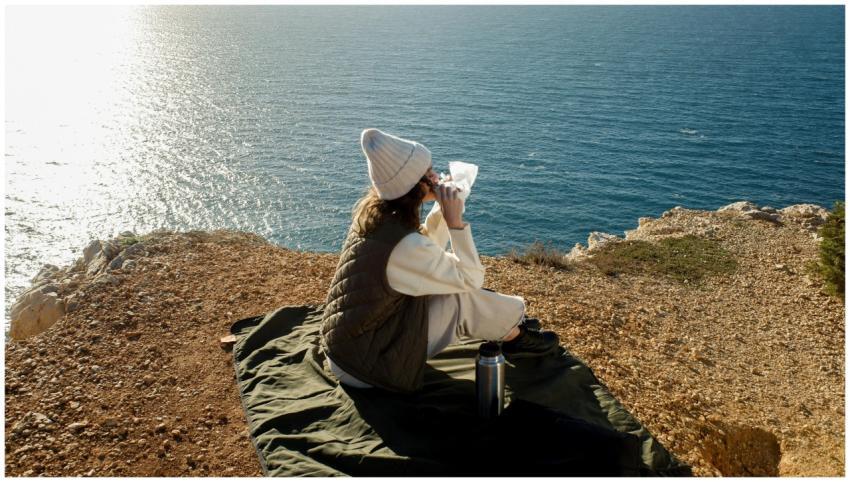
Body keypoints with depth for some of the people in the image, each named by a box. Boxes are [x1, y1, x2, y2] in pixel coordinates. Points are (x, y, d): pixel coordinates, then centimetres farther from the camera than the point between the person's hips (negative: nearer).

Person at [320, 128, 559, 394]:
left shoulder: (373, 213, -4)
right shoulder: (404, 245, -30)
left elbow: (428, 250, 15)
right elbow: (472, 279, -15)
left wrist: (443, 207, 4)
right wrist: (455, 220, -19)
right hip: (365, 365, -8)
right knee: (464, 301, -10)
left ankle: (508, 321, 29)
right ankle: (516, 337, 17)